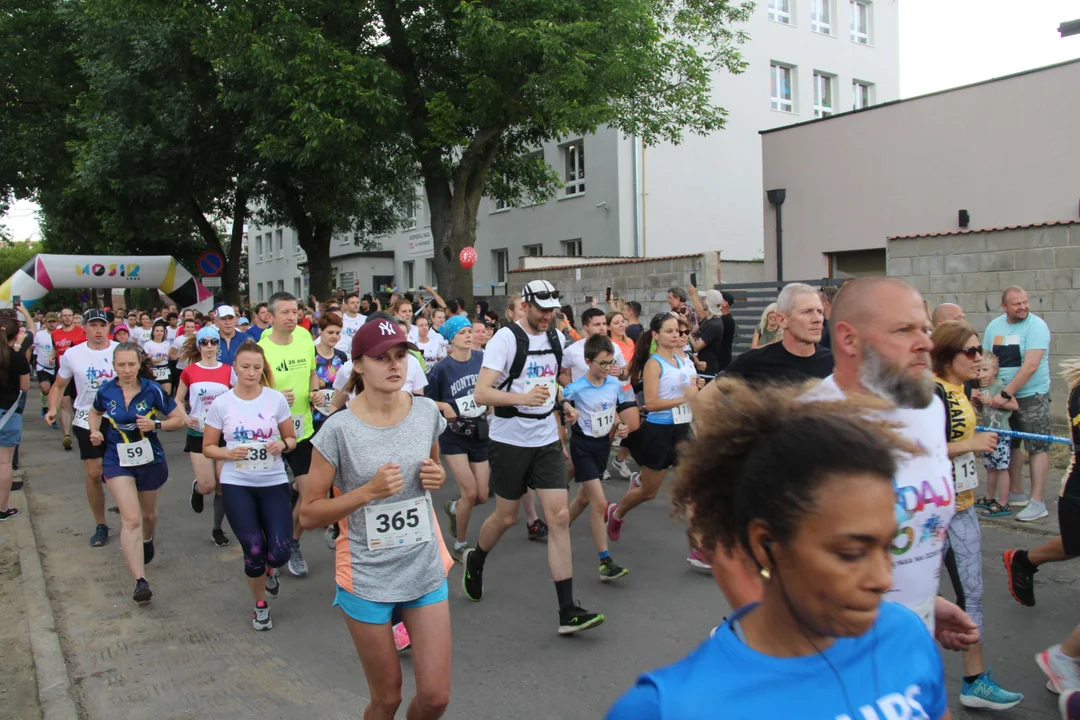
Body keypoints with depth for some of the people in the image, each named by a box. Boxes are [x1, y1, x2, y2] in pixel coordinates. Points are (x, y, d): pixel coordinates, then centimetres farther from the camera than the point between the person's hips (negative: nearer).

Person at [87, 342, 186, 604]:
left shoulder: (153, 390, -13)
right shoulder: (106, 391, -7)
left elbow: (179, 419, -6)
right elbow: (95, 413, 15)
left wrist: (155, 424, -23)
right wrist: (95, 432, -4)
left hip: (150, 460, 1)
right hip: (117, 462, 0)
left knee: (148, 513, 23)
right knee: (131, 519, -14)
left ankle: (147, 542, 58)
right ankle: (140, 581, -16)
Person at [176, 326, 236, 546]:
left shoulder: (227, 371, -1)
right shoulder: (189, 371, -2)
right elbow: (178, 400, 7)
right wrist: (185, 418, -10)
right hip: (198, 434, -1)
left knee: (222, 485, 2)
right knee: (207, 485, -8)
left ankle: (217, 529, 21)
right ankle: (196, 488, 30)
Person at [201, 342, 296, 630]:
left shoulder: (276, 399, -3)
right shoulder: (221, 404, -3)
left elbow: (292, 438, 7)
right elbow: (207, 447, 4)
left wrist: (282, 445, -16)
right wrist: (229, 453, -16)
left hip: (274, 482, 0)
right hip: (236, 485, 0)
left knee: (279, 552, -9)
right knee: (254, 552, -2)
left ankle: (271, 569, 32)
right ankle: (260, 606, 27)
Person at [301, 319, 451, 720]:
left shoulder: (426, 412, -5)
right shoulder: (339, 429, -15)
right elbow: (309, 514, -10)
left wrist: (437, 477, -7)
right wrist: (368, 490, -24)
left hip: (426, 571, 3)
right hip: (367, 580, -3)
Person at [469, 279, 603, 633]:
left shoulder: (556, 337, 7)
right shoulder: (505, 339, -13)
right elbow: (481, 393, -21)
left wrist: (563, 403, 11)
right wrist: (522, 398, -35)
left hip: (547, 439, 5)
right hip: (510, 440, -5)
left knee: (560, 516, -5)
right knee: (506, 517, 9)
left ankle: (567, 612, -3)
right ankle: (474, 560, 44)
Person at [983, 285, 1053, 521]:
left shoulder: (1036, 326, -13)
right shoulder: (994, 326, 6)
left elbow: (1030, 366, -21)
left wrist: (1006, 394, -24)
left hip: (1032, 397, -6)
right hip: (1003, 397, 6)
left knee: (1037, 447, -4)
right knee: (1009, 445, 14)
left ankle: (1037, 503, -1)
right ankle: (1016, 494, 28)